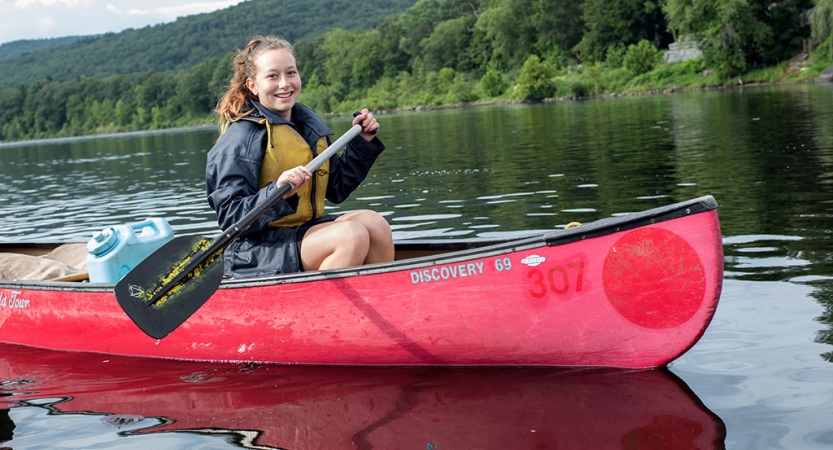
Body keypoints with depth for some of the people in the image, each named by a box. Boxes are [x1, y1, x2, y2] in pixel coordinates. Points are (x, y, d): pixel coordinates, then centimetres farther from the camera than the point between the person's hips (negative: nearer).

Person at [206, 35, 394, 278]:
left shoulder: (309, 123, 10)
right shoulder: (239, 140, -13)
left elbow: (336, 189, 20)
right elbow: (230, 217, -18)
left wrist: (362, 142, 11)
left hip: (308, 229, 7)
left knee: (374, 223, -15)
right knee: (351, 235, -25)